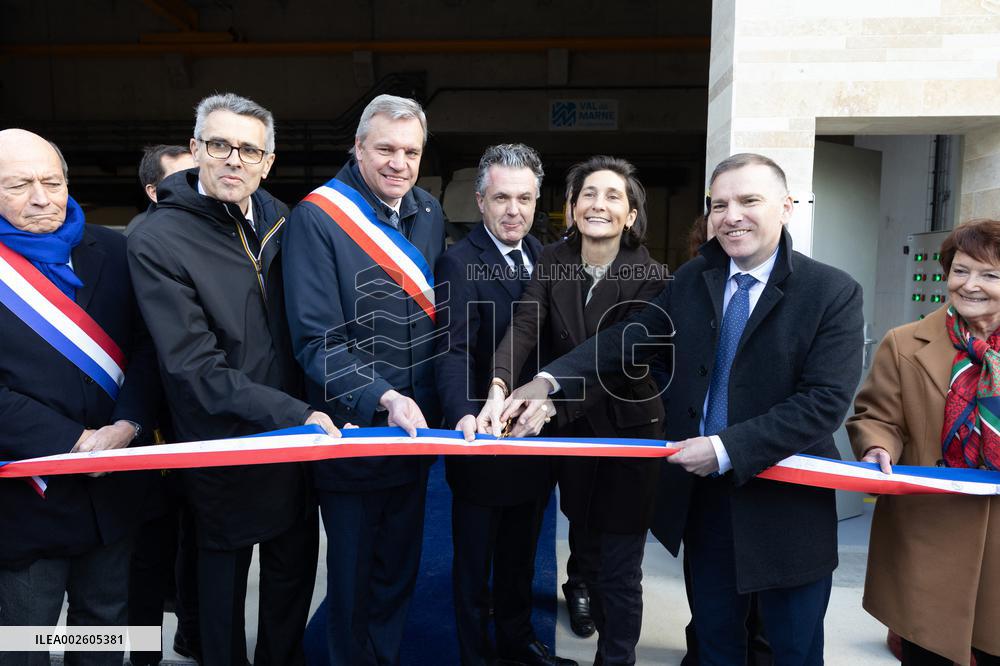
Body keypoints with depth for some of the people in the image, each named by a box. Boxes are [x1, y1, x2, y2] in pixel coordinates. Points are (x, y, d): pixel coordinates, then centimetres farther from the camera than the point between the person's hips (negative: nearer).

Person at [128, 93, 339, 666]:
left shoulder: (279, 221, 1)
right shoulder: (156, 242, -16)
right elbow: (197, 371, -20)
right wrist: (295, 414, -25)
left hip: (299, 430, 6)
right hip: (226, 446, -5)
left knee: (296, 564, 21)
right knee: (226, 574, 16)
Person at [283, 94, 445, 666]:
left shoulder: (430, 214, 4)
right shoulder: (317, 218, -14)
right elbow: (317, 340, -18)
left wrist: (429, 404, 4)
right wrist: (382, 399, -28)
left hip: (417, 426, 5)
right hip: (352, 429, -5)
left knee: (401, 565, 20)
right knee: (354, 571, 15)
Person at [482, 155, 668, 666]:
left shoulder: (650, 278, -16)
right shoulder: (553, 261, -5)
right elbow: (524, 326, -20)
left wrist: (549, 403, -37)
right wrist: (499, 387, -38)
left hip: (627, 432, -4)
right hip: (571, 433, 5)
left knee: (619, 566, 6)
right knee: (585, 549, 22)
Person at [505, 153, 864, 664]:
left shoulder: (834, 293, -11)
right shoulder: (691, 280, 2)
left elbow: (825, 401, -18)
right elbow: (627, 340, -2)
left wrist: (726, 448, -23)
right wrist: (549, 381, -15)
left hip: (785, 504, -3)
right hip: (703, 495, 4)